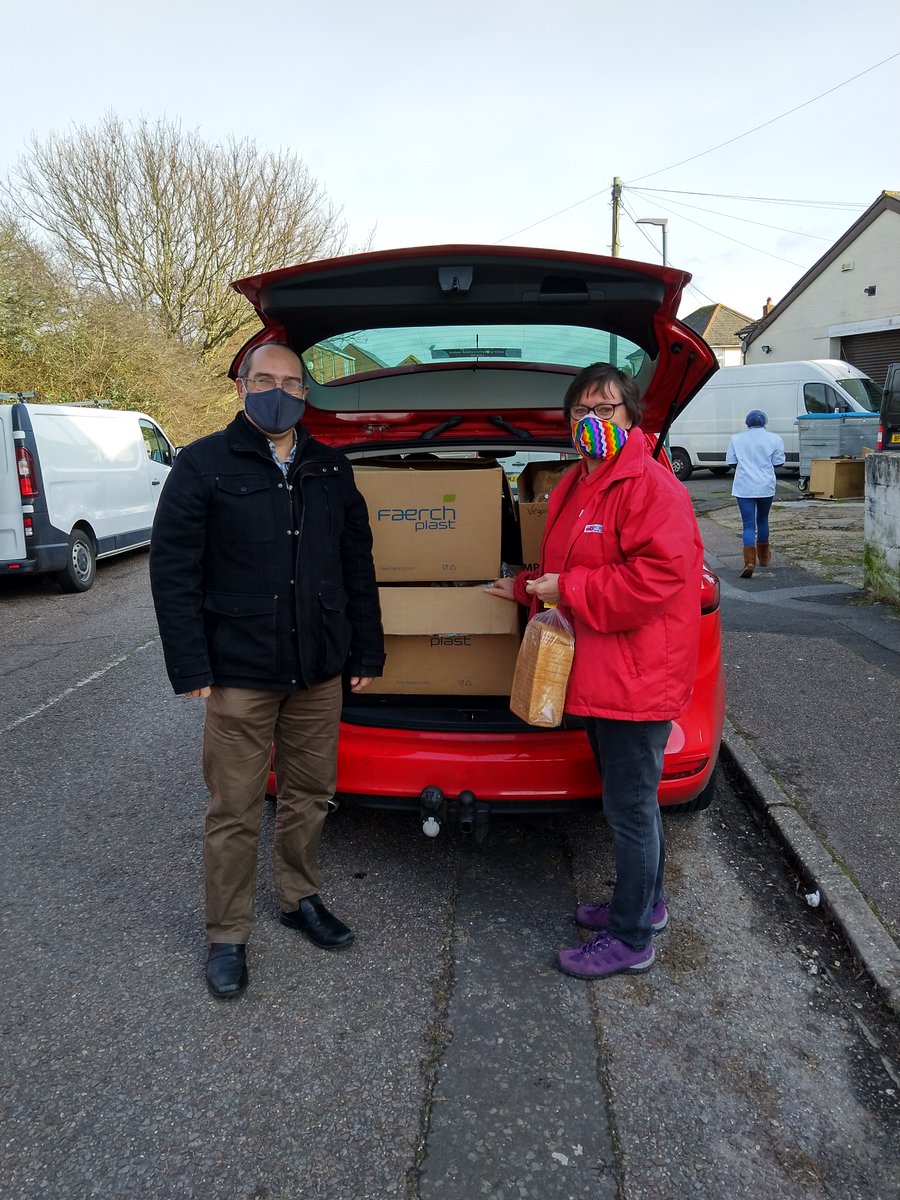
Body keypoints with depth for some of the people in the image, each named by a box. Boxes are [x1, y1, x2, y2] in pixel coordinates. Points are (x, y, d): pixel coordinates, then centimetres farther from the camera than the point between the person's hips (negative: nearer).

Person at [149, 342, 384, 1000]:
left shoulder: (332, 470, 9)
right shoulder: (204, 465, -3)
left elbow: (358, 568, 11)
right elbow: (173, 570, -6)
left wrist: (367, 653, 8)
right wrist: (191, 667, -11)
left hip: (321, 673, 4)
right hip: (240, 674, -4)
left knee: (310, 795, 16)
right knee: (235, 811, 6)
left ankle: (301, 898, 37)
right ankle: (228, 936, 23)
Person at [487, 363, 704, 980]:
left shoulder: (650, 485, -16)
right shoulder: (575, 486, 14)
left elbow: (656, 577, -26)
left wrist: (568, 589, -21)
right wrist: (526, 587, 17)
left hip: (636, 677, -10)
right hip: (598, 675, 10)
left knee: (630, 808, 2)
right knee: (630, 799, 22)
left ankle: (631, 939, 19)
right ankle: (646, 902, 41)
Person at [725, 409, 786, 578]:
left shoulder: (736, 439, 3)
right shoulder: (774, 439, 2)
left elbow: (731, 462, 5)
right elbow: (778, 463, 2)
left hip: (744, 487, -1)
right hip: (766, 487, 1)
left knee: (748, 524, -3)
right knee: (762, 520, 19)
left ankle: (749, 561, -19)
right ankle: (764, 556, 34)